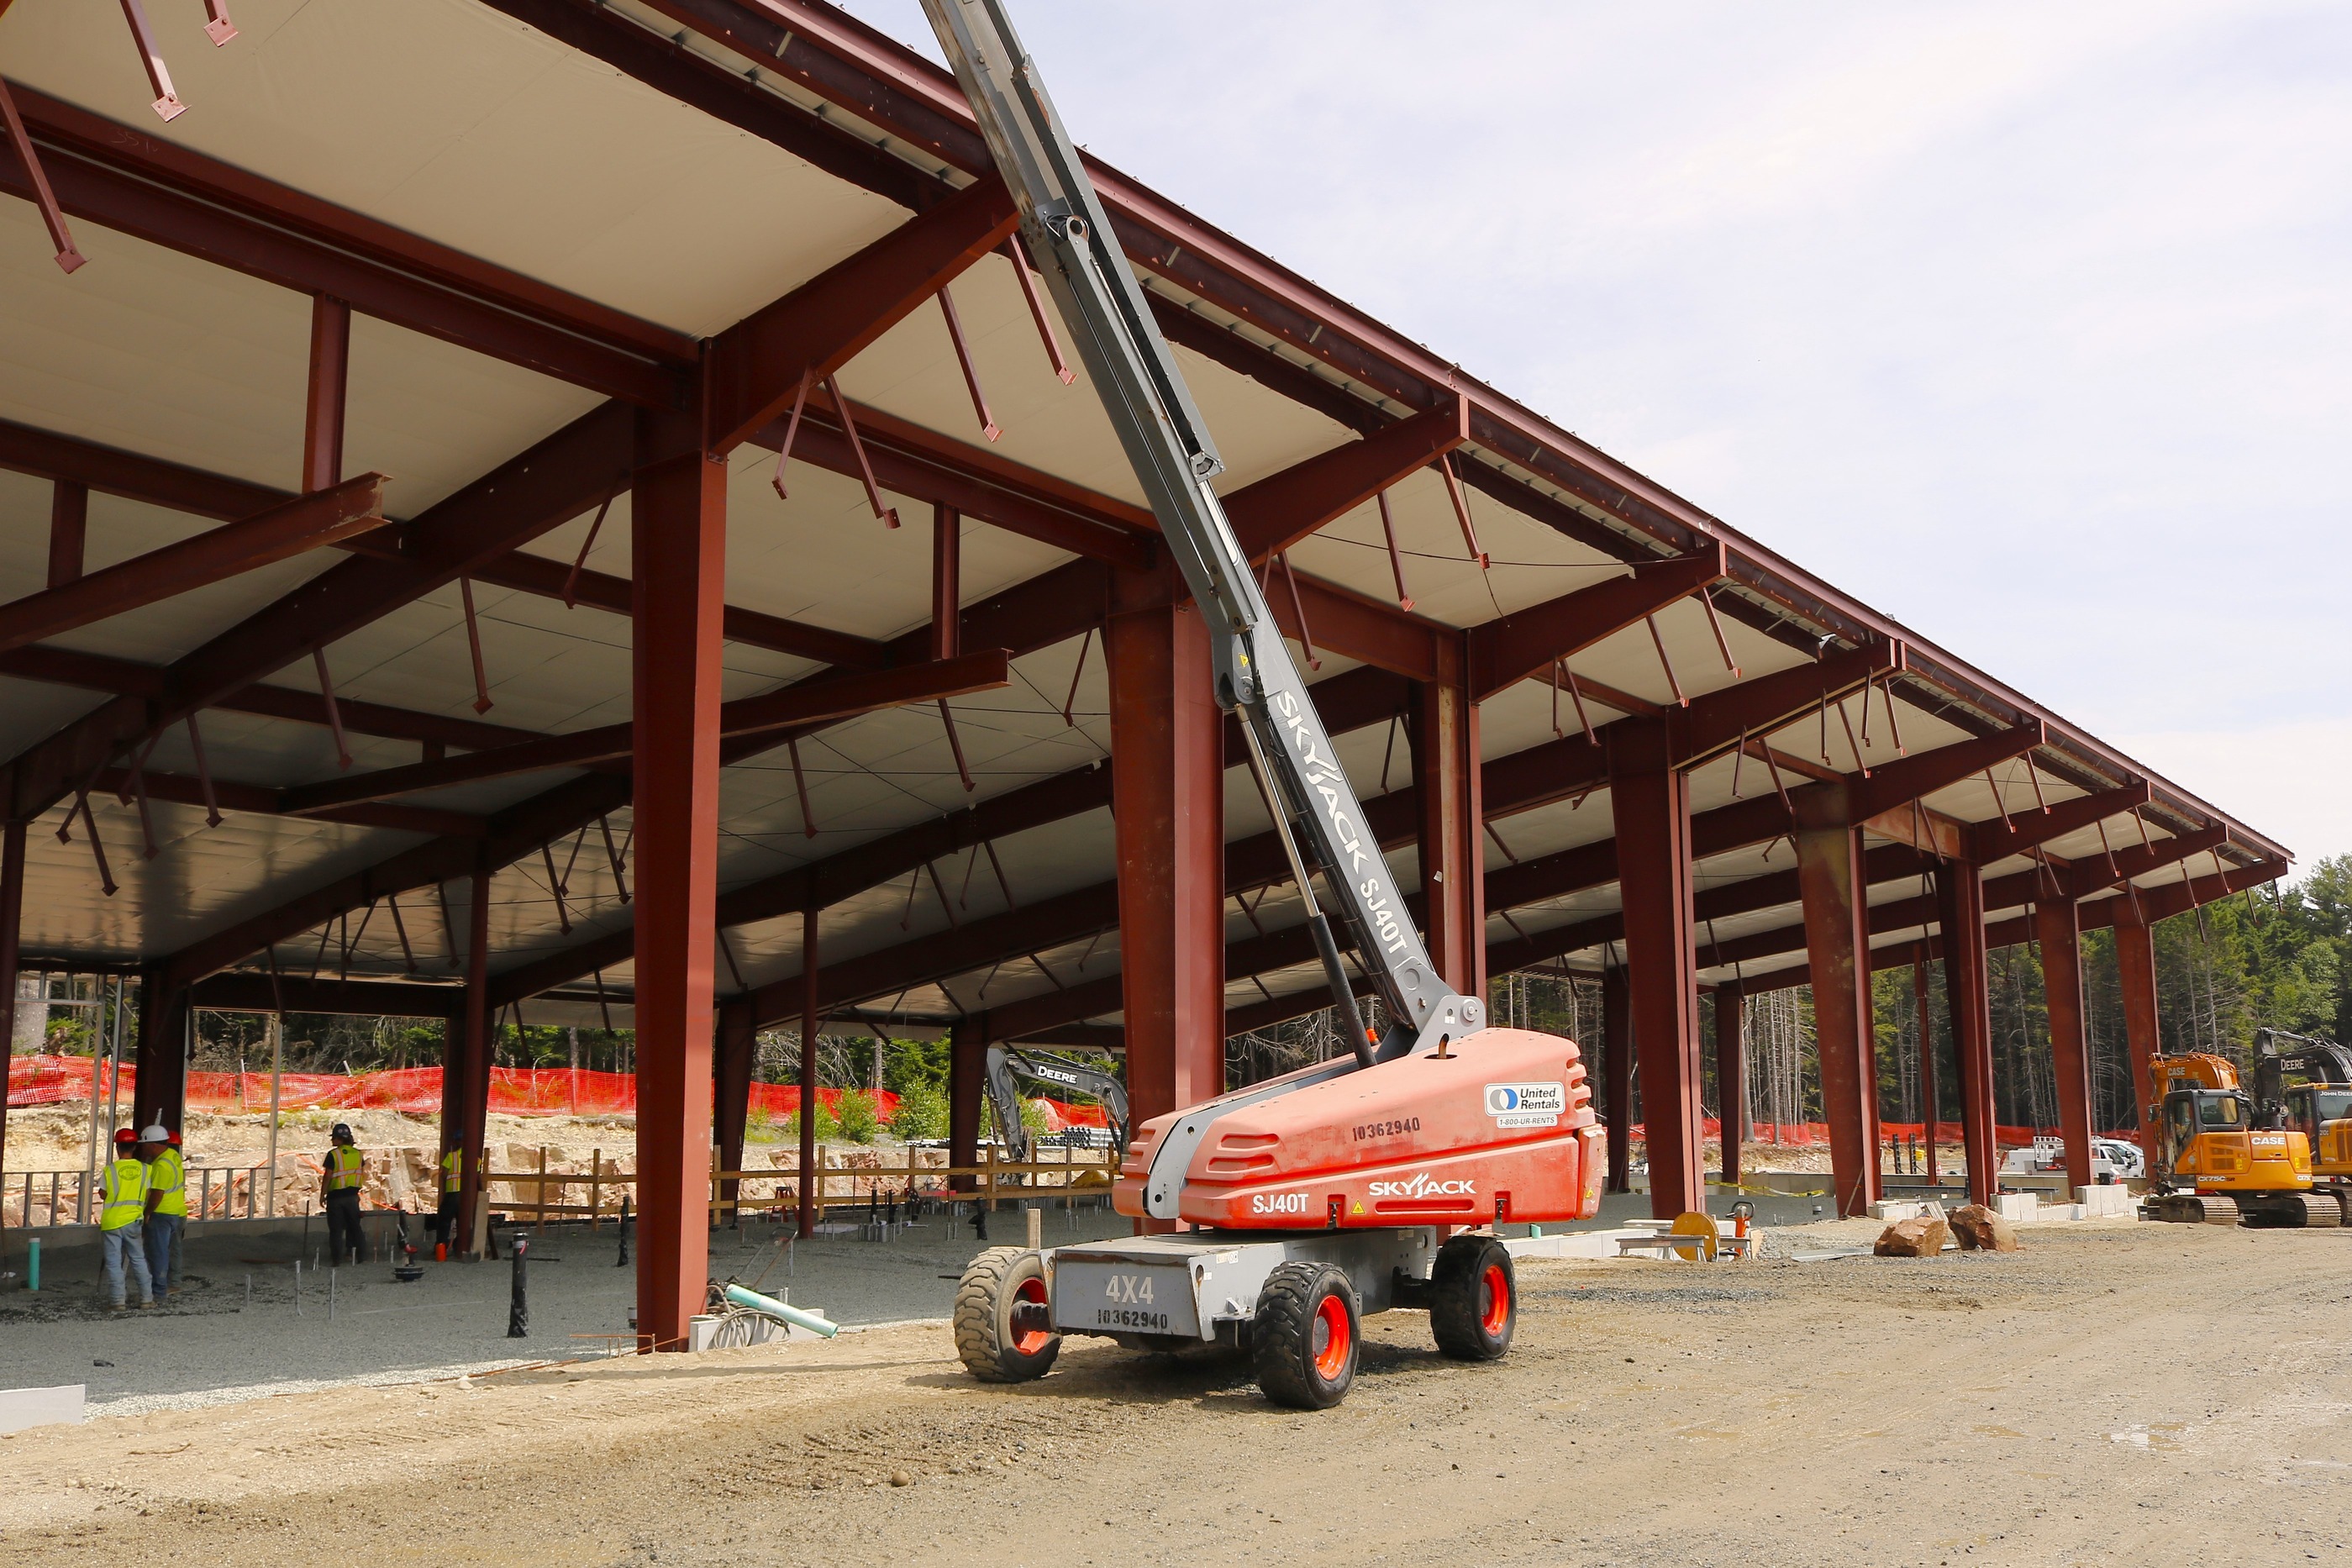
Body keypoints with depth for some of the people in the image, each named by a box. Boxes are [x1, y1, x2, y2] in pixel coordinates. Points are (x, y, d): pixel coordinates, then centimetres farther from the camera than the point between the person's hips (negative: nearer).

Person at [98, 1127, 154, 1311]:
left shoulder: (110, 1170, -10)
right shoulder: (144, 1169, -3)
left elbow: (103, 1195, 0)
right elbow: (148, 1197, 1)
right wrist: (145, 1217, 17)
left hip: (112, 1222, -2)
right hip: (134, 1221, 2)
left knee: (114, 1262, 4)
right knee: (138, 1259, 13)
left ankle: (118, 1300, 2)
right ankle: (146, 1298, 13)